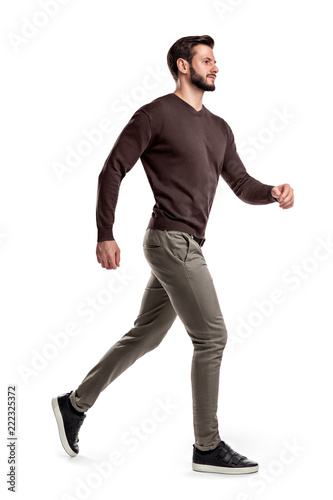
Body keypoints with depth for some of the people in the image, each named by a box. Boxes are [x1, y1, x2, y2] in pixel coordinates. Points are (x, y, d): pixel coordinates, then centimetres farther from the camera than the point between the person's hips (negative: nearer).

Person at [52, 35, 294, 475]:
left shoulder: (219, 128, 19)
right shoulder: (155, 115, -5)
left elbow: (242, 184, 17)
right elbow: (112, 171, -6)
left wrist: (274, 193, -5)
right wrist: (105, 235, -11)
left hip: (186, 245, 9)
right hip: (172, 240, -9)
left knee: (145, 335, 15)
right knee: (211, 336, -7)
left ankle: (75, 405, 28)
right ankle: (208, 447, 6)